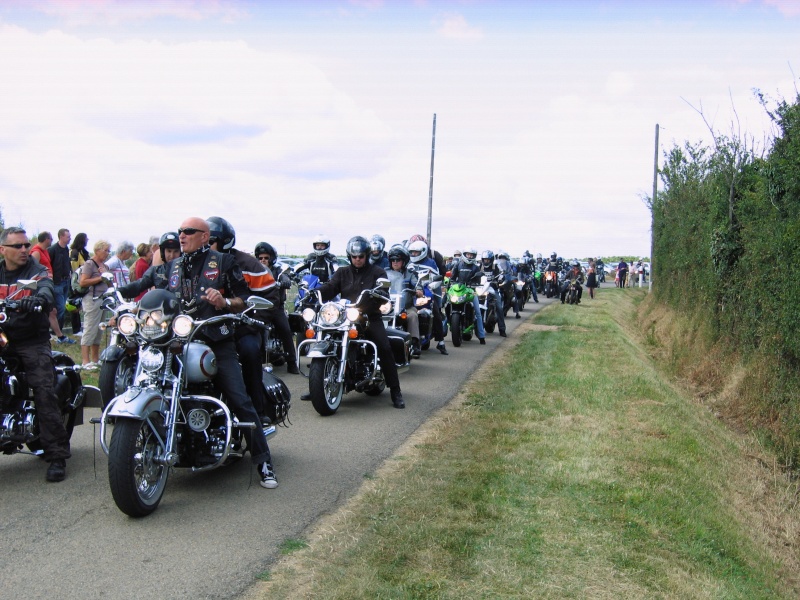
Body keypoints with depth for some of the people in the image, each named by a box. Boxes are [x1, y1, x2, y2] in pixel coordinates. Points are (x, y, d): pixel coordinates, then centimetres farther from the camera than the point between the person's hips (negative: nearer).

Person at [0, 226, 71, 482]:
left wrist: (39, 298, -43)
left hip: (32, 341, -3)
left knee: (45, 393, -13)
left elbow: (47, 288, -19)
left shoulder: (36, 271, 1)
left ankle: (57, 456, -10)